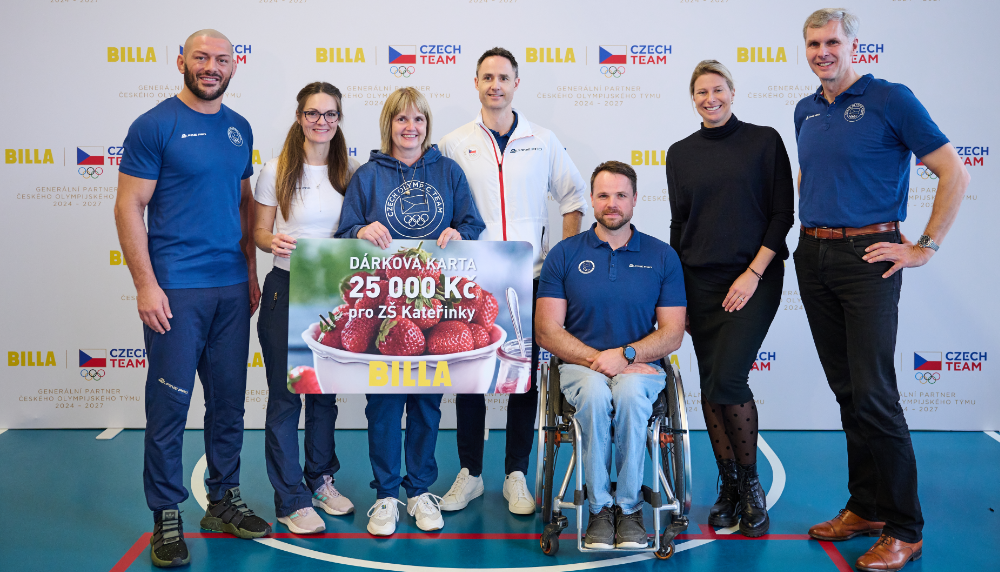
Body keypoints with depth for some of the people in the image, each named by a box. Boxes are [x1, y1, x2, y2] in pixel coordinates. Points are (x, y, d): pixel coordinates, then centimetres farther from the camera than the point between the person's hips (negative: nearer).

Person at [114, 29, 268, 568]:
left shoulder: (239, 128, 13)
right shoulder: (154, 125, -4)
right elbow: (129, 207, -7)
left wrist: (251, 271, 14)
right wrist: (145, 284, -14)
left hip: (232, 288, 6)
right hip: (176, 290, -5)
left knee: (229, 399, 11)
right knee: (169, 403, -1)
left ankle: (224, 501, 25)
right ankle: (166, 517, 13)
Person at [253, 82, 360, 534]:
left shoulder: (350, 171, 5)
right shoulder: (277, 170, -4)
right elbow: (259, 232, -1)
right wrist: (273, 241, -22)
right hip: (287, 289, -3)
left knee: (325, 393, 15)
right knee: (285, 397, 1)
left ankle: (320, 480, 32)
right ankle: (291, 500, 12)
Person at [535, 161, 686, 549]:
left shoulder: (663, 256, 7)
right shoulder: (565, 254, 5)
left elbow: (672, 334, 3)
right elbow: (547, 331, 0)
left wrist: (625, 354, -14)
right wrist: (596, 359, -13)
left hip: (640, 367, 0)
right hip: (580, 365, 0)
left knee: (630, 394, -35)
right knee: (595, 393, -35)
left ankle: (629, 505, -17)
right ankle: (599, 507, -18)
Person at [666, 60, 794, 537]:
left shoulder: (764, 141, 1)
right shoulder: (680, 153, 10)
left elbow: (782, 214, -2)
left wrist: (753, 273, -11)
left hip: (754, 279, -3)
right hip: (699, 282, 4)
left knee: (727, 380, -14)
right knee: (710, 386, 4)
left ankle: (750, 484, 6)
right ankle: (728, 485, 18)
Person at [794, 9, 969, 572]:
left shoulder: (890, 99, -6)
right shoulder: (806, 112, 13)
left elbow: (955, 173, -7)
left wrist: (925, 248, -9)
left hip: (867, 256, -6)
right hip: (813, 257, 6)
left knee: (874, 393, -9)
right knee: (846, 391, 11)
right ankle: (866, 508, 21)